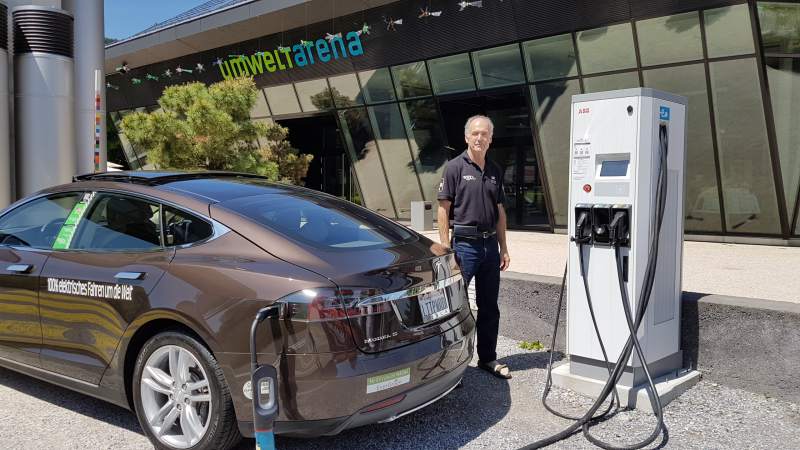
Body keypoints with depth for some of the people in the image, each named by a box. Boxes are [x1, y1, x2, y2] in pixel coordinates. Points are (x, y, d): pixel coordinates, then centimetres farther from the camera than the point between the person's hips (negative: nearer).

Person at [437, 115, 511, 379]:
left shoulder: (495, 171, 13)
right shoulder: (455, 167, -4)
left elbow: (499, 212, 17)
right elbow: (443, 209, -8)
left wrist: (503, 248, 13)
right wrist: (445, 247, -13)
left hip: (490, 244, 6)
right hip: (464, 244, -6)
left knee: (489, 306, 13)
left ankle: (488, 358, 25)